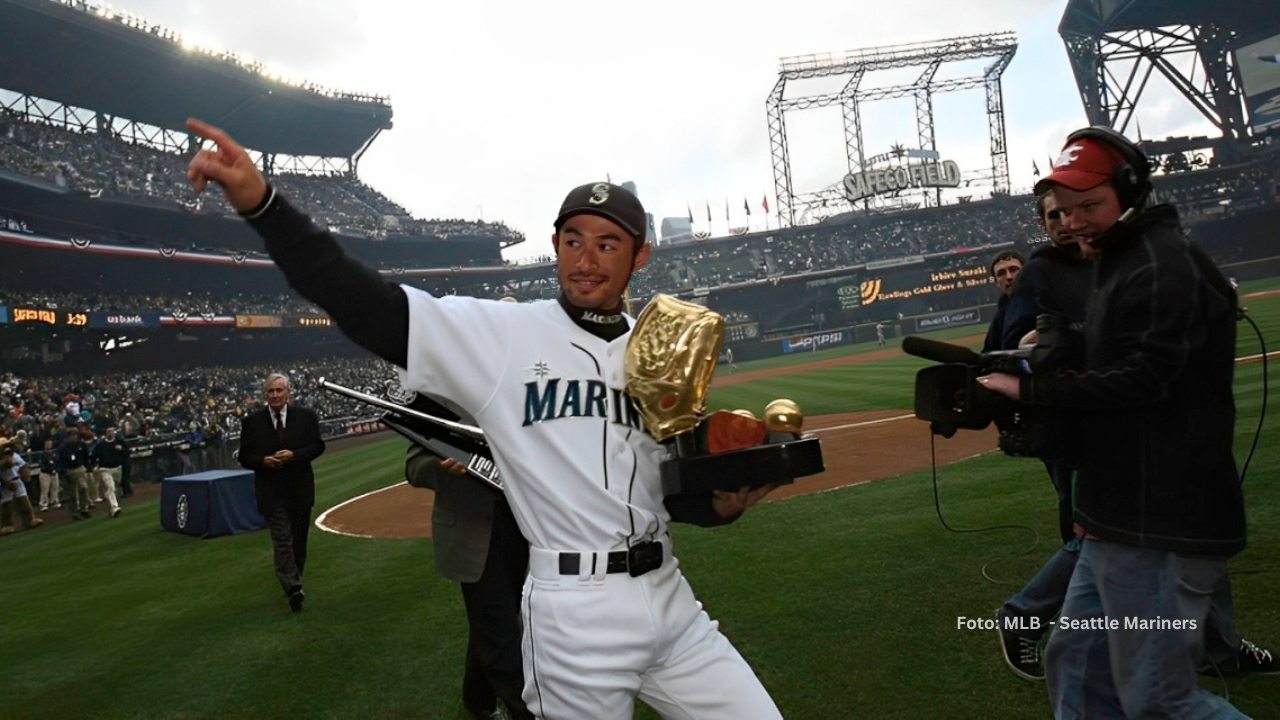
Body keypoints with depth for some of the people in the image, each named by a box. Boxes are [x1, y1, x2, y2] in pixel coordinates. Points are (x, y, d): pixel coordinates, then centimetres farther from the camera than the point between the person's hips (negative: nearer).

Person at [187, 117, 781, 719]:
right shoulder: (501, 334, -5)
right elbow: (368, 306, -15)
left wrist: (724, 502, -8)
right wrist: (260, 201, -25)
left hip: (668, 597, 5)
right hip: (576, 612, -5)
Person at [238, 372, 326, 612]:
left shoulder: (306, 416, -1)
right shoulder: (252, 421, 0)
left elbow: (318, 446, -1)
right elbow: (245, 457, 3)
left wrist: (294, 455, -17)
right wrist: (263, 461, -17)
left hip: (300, 489, 2)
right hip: (271, 491, -1)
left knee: (299, 539, 12)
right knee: (282, 540, -10)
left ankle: (292, 583, 29)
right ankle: (294, 588, -14)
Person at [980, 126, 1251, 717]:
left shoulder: (1164, 265, -15)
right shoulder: (1118, 263, 17)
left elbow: (1142, 378, -22)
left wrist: (1029, 389, -17)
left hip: (1160, 527, -10)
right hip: (1122, 516, 10)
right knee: (1077, 667, 19)